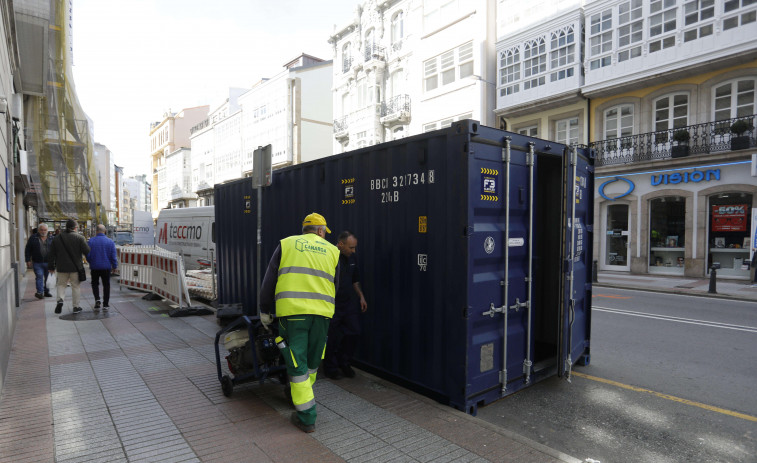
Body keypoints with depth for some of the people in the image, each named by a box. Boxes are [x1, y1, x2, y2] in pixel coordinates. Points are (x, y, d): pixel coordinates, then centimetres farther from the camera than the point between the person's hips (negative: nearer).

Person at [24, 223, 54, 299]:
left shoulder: (51, 238, 7)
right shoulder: (33, 238, 3)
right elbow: (27, 250, 5)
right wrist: (28, 260, -2)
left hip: (48, 262, 2)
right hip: (37, 262, -1)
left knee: (48, 278, 7)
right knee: (39, 277, -7)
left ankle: (46, 292, 19)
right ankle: (40, 292, -6)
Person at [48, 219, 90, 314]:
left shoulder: (57, 238, 5)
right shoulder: (80, 238, -7)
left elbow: (51, 254, 9)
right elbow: (87, 251, -12)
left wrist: (51, 266, 16)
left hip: (62, 268, 2)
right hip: (76, 267, -2)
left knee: (61, 284, 17)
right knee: (75, 286, 6)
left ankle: (60, 299, -7)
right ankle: (76, 306, 10)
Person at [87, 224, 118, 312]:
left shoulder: (91, 241, -8)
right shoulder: (110, 241, -5)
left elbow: (88, 255, -4)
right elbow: (113, 256, -5)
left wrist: (91, 262, 16)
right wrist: (114, 266, 8)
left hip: (94, 267, 0)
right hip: (106, 267, 0)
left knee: (95, 284, 15)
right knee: (106, 285, 9)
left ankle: (97, 299, -7)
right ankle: (105, 305, 10)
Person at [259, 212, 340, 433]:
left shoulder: (286, 244, 11)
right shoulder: (332, 251, 15)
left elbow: (269, 281, 9)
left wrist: (264, 311, 17)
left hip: (291, 310, -2)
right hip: (321, 312, 2)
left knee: (297, 363, 4)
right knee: (312, 361, 20)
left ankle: (306, 417, 9)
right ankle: (303, 396, 39)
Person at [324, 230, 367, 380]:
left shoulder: (352, 258, 8)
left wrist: (361, 296, 15)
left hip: (349, 303, 7)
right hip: (332, 306, -6)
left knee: (354, 332, 6)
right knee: (331, 338, 3)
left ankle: (343, 363, 27)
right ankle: (331, 368, 24)